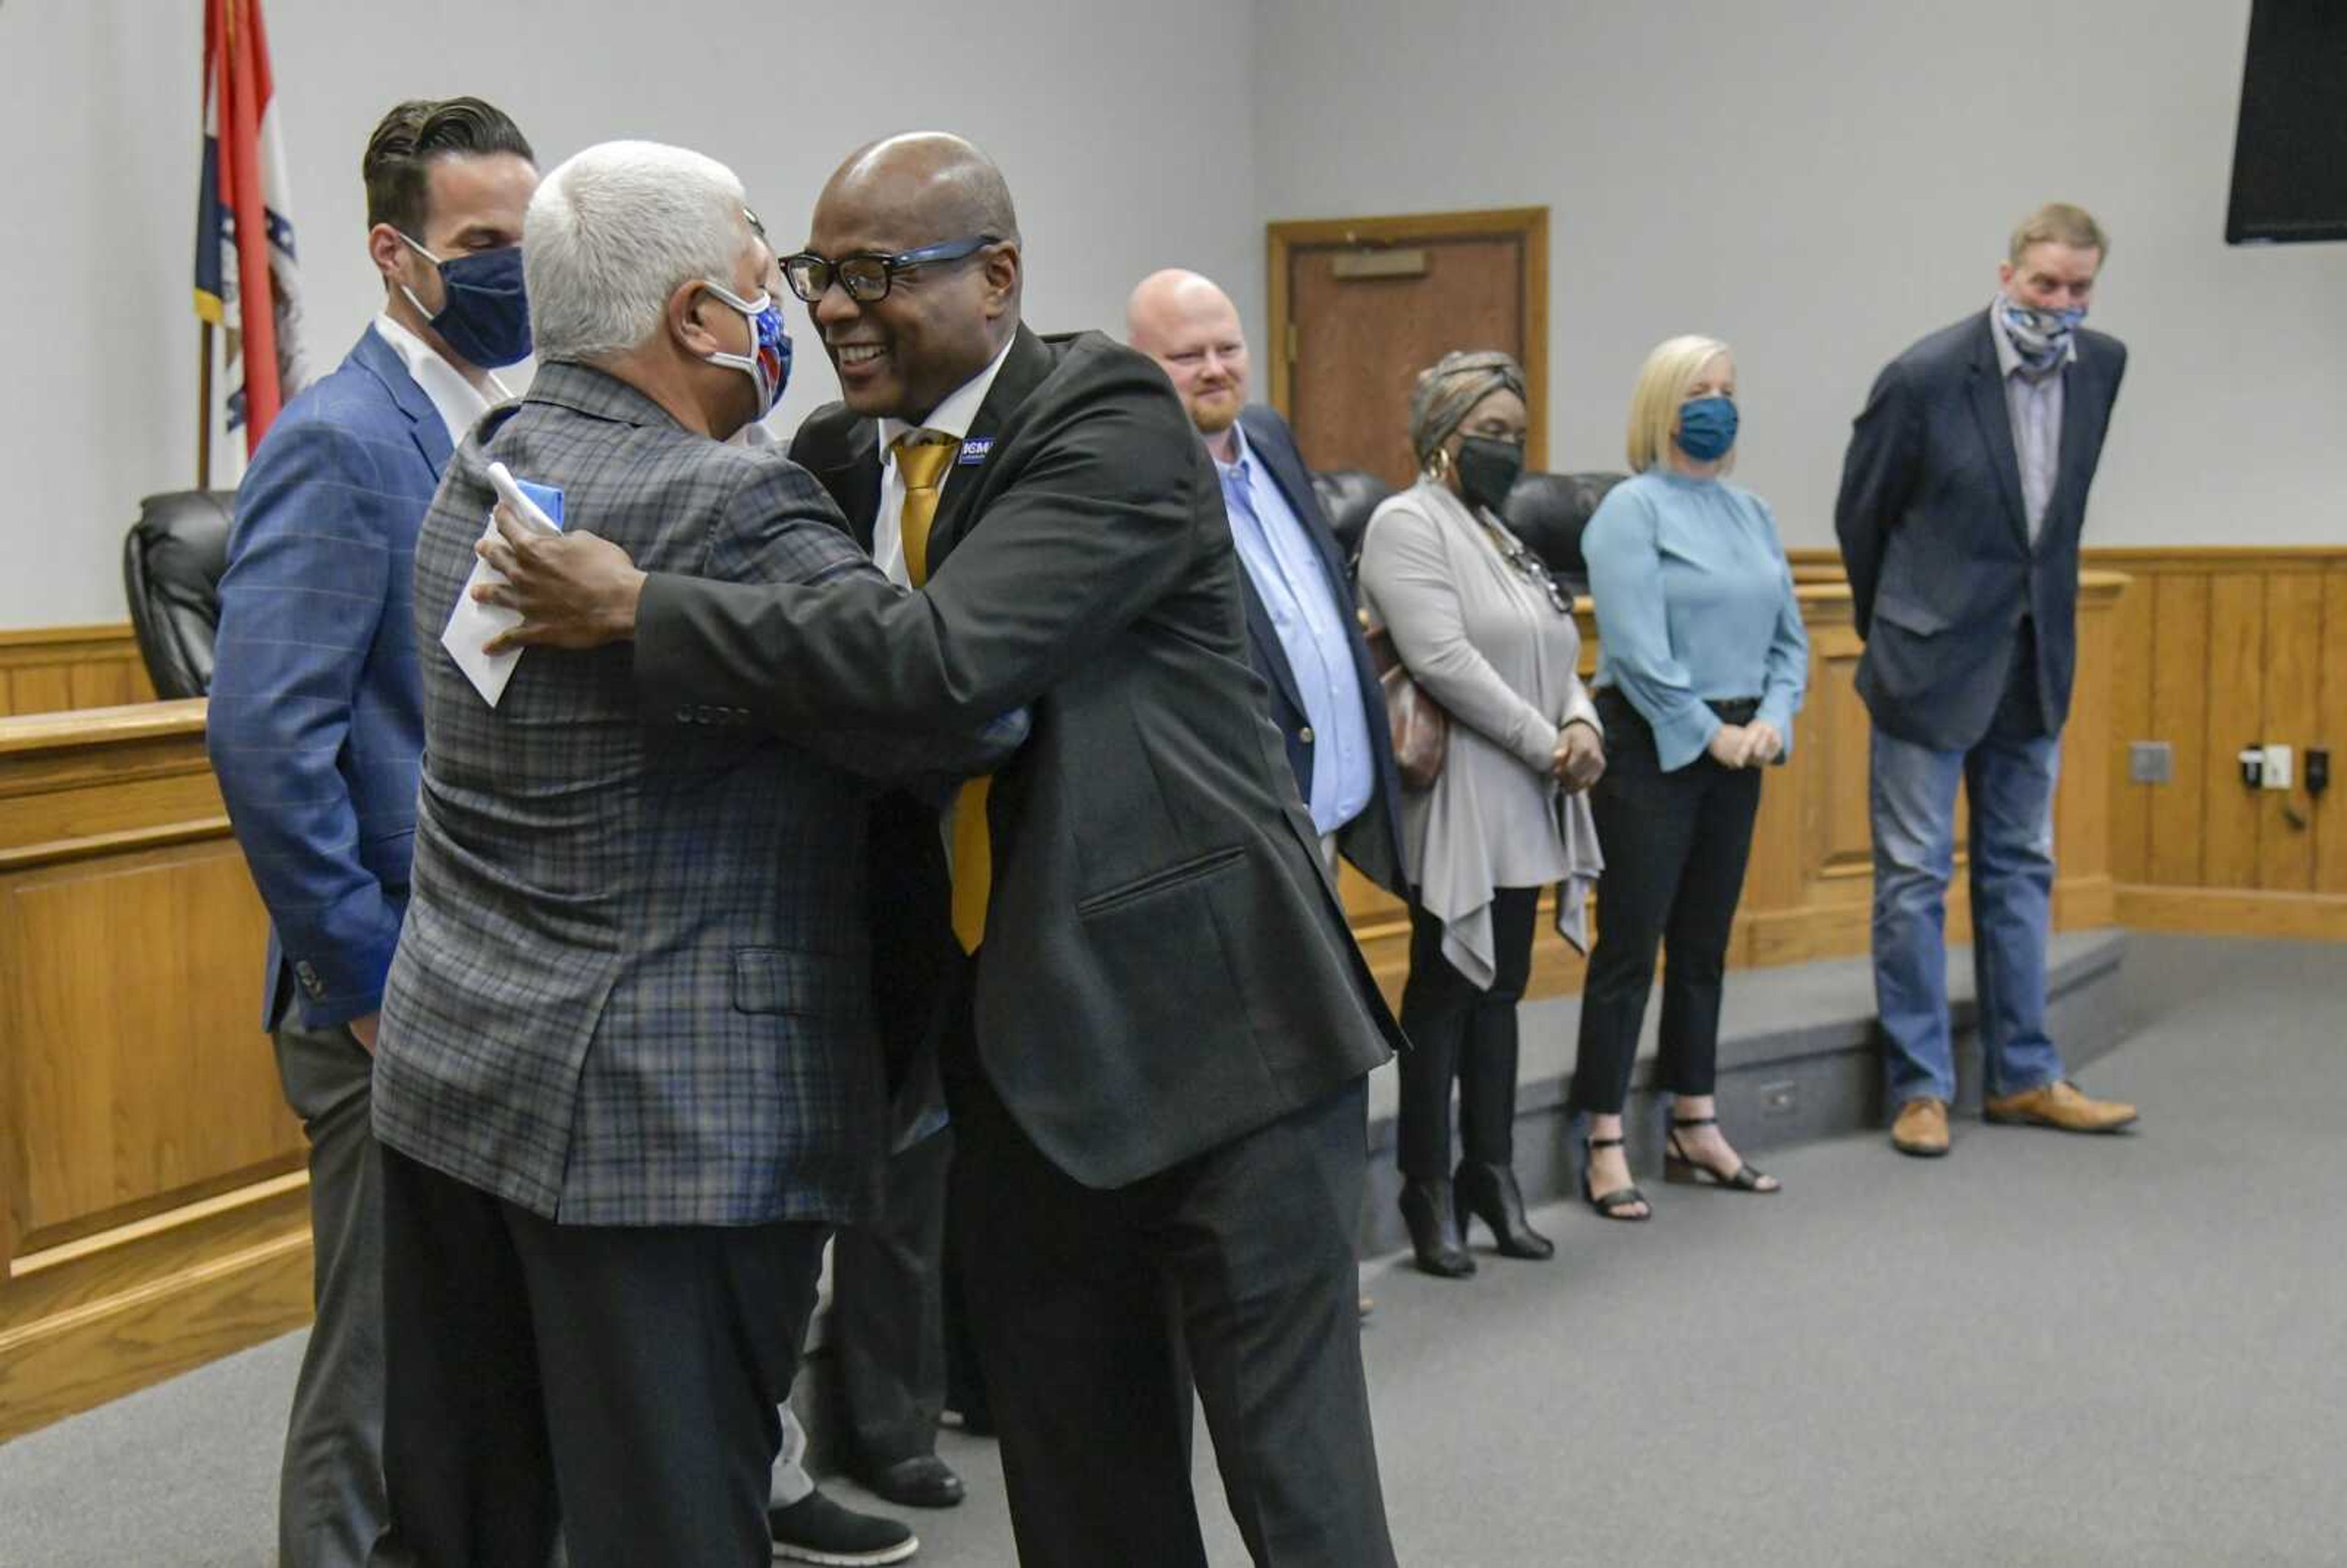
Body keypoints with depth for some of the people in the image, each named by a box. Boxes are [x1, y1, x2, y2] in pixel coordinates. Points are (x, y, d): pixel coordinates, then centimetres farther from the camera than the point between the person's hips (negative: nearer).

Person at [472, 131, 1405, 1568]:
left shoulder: (1113, 421, -14)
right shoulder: (839, 455, 8)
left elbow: (951, 655, -28)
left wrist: (640, 611, -22)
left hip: (1209, 1018, -6)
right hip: (1020, 1055, 7)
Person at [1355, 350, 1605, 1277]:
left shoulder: (1501, 535, 19)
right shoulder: (1407, 524, -7)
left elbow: (1554, 654, 17)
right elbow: (1442, 659, -19)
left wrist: (1582, 724, -5)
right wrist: (1546, 744, -15)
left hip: (1526, 813, 8)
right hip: (1457, 809, -8)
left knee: (1501, 991, 12)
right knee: (1444, 992, -2)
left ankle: (1492, 1175, 20)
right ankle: (1430, 1192, 6)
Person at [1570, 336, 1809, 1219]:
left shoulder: (1752, 513, 13)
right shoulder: (1632, 509, -8)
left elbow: (1789, 637, 13)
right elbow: (1639, 651, -16)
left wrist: (1773, 720, -3)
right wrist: (1713, 735, -14)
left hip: (1736, 750, 7)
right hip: (1654, 748, -7)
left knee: (1705, 943, 13)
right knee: (1629, 946, -4)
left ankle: (1694, 1128, 22)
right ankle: (1605, 1146, 2)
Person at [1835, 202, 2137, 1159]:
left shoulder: (2102, 365, 1)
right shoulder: (1926, 378, -15)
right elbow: (1860, 516, -2)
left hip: (2035, 663, 6)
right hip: (1932, 667, -5)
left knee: (2020, 870, 13)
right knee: (1916, 875, 1)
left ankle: (2022, 1077, 22)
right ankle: (1920, 1087, 9)